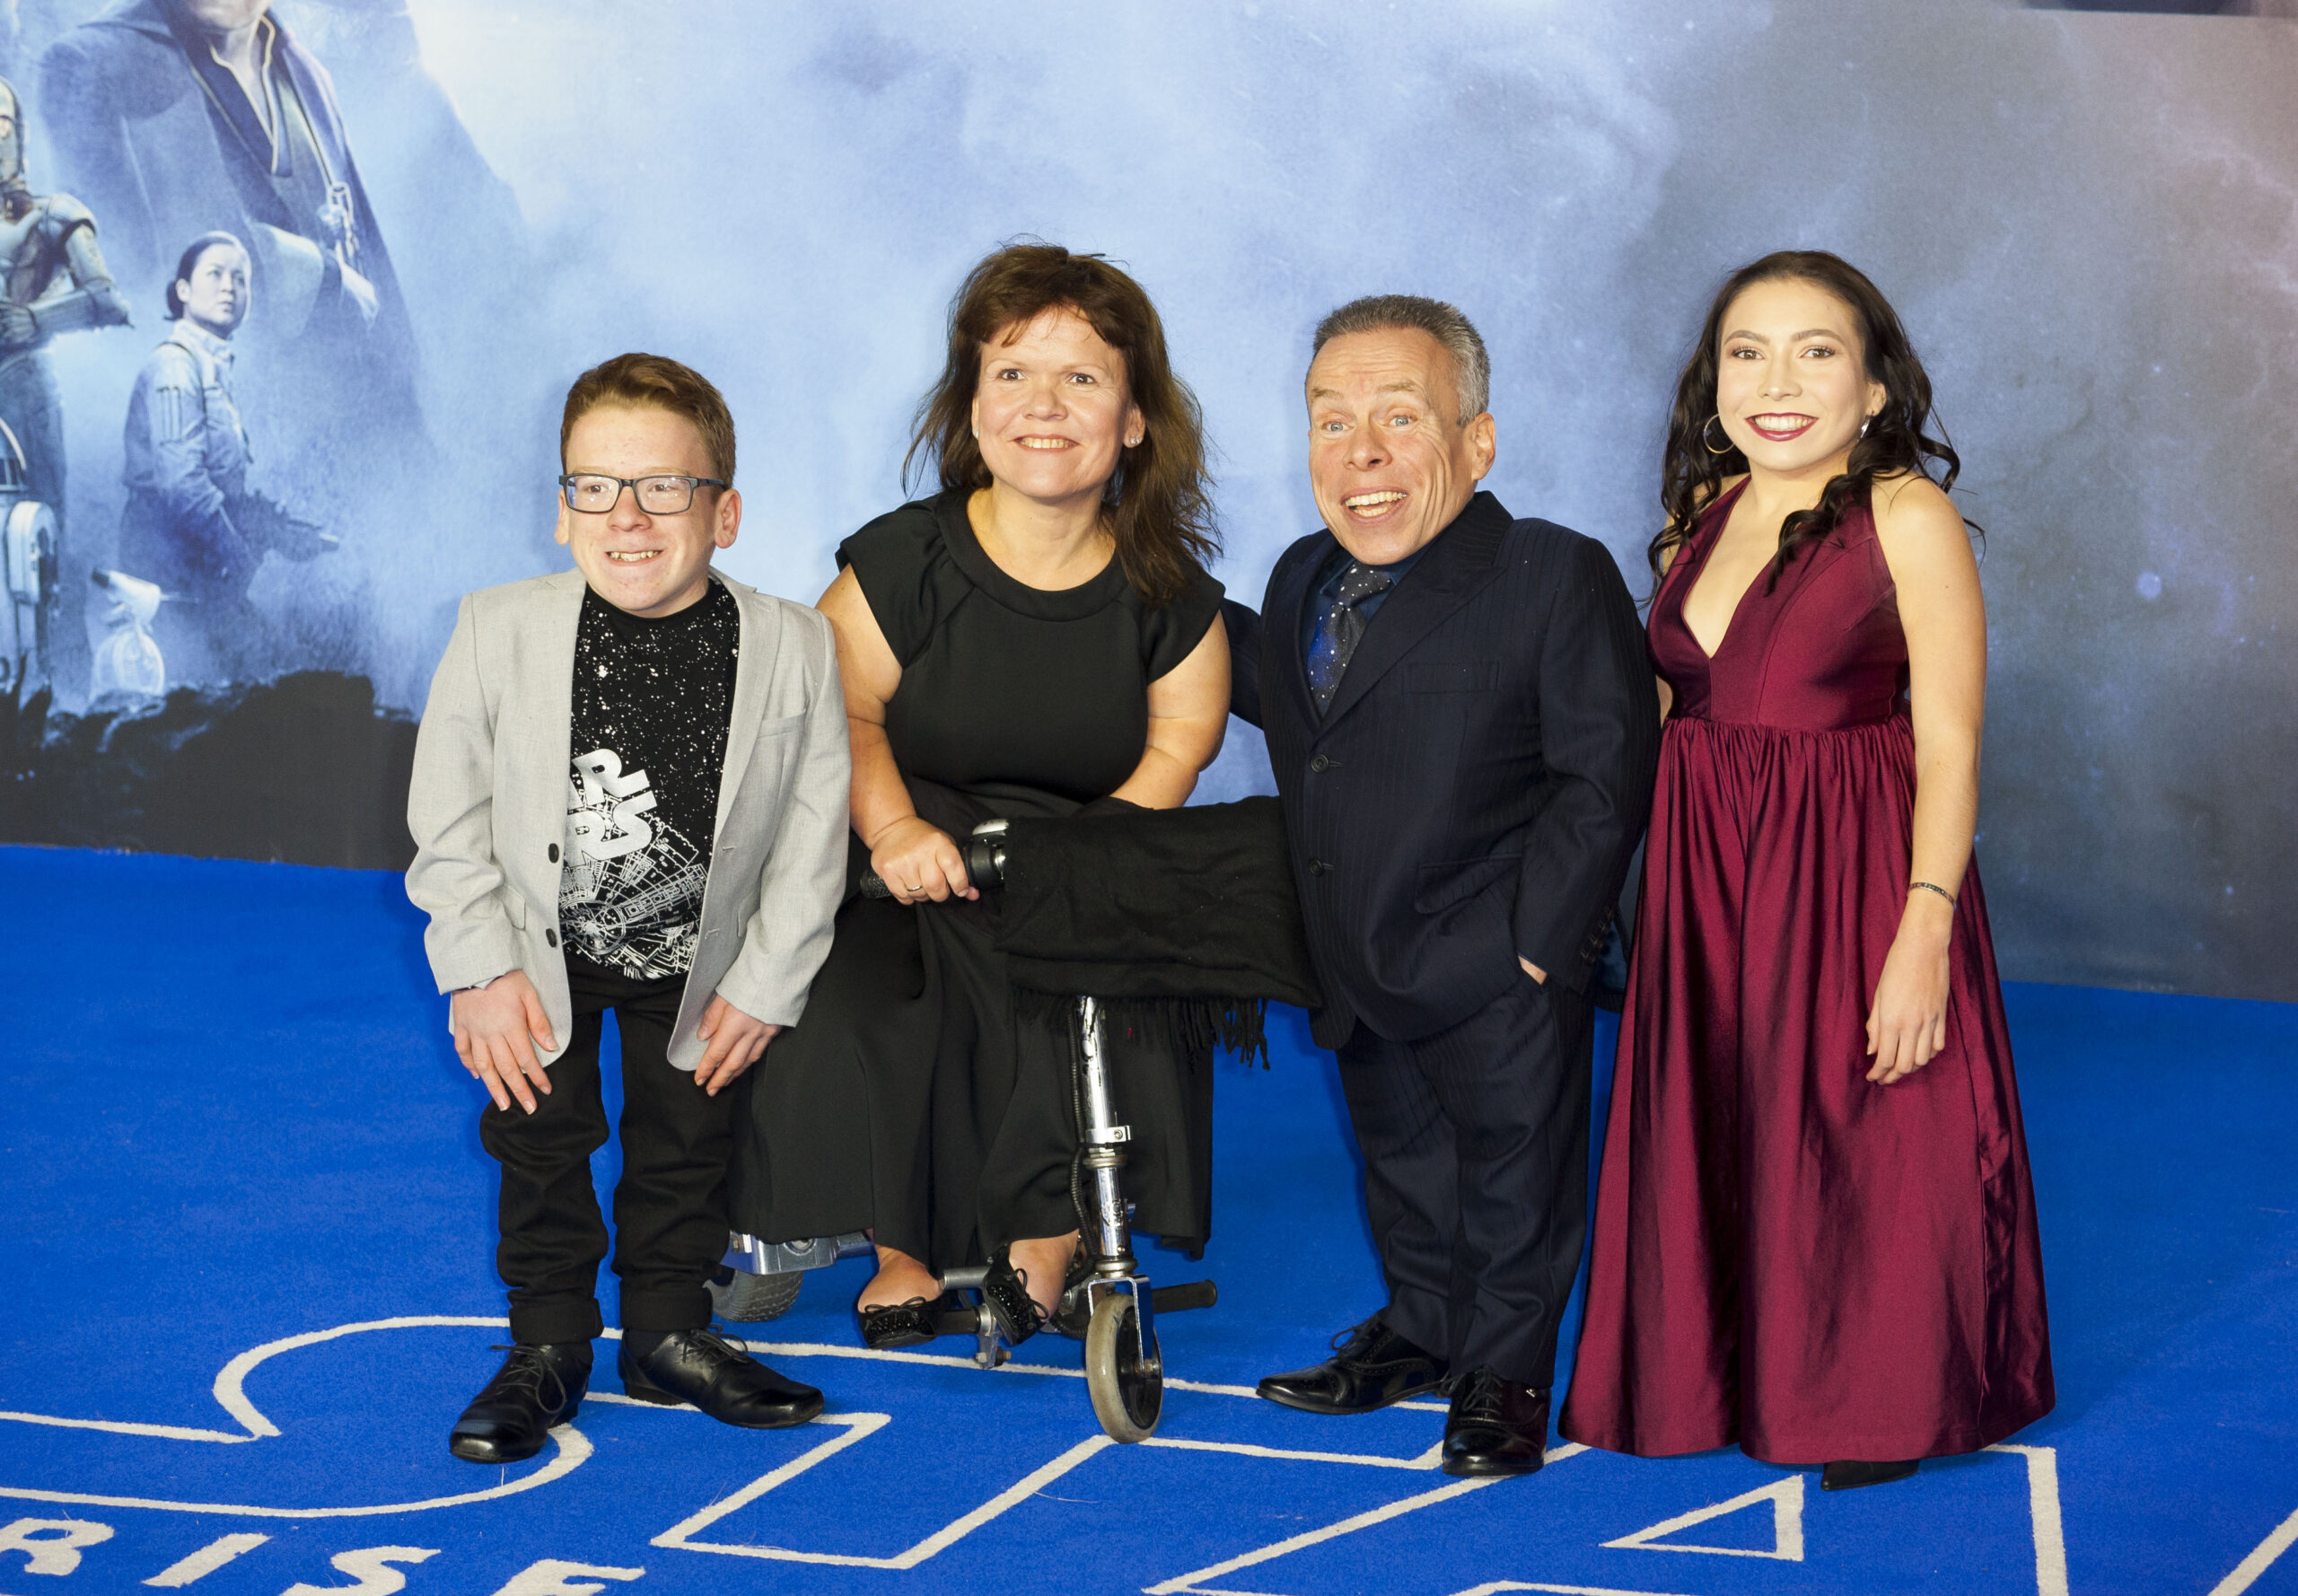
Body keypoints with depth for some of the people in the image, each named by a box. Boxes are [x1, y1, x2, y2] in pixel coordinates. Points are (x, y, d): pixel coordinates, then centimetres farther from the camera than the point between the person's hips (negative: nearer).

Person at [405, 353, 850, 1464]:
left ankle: (668, 1332, 33)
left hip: (701, 958, 1)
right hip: (541, 951, -1)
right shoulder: (497, 634, -23)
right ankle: (548, 1345, 26)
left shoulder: (794, 647, -23)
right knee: (540, 1141, 9)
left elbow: (812, 832, -12)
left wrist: (764, 985, -10)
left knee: (688, 1139, 14)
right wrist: (481, 972, -13)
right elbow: (448, 822, -12)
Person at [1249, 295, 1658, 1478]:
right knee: (1398, 1158, 21)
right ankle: (1420, 1331, 41)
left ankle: (1504, 1373, 25)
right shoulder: (1299, 584, 4)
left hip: (1501, 979, -6)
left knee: (1512, 1176, 8)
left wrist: (1536, 946, -19)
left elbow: (1603, 777, -17)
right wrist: (1315, 933, 11)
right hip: (1364, 973, 6)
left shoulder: (1558, 579, -17)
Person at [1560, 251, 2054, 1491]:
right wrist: (1656, 894, 7)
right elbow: (1665, 714, 13)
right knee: (1710, 1137, 13)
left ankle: (1879, 1407, 23)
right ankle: (1716, 1381, 31)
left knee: (1855, 1146, 4)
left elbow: (1949, 747, -14)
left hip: (1853, 877, -6)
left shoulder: (1906, 517, -11)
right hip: (1703, 879, 6)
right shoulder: (1700, 516, 8)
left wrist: (1925, 934, -21)